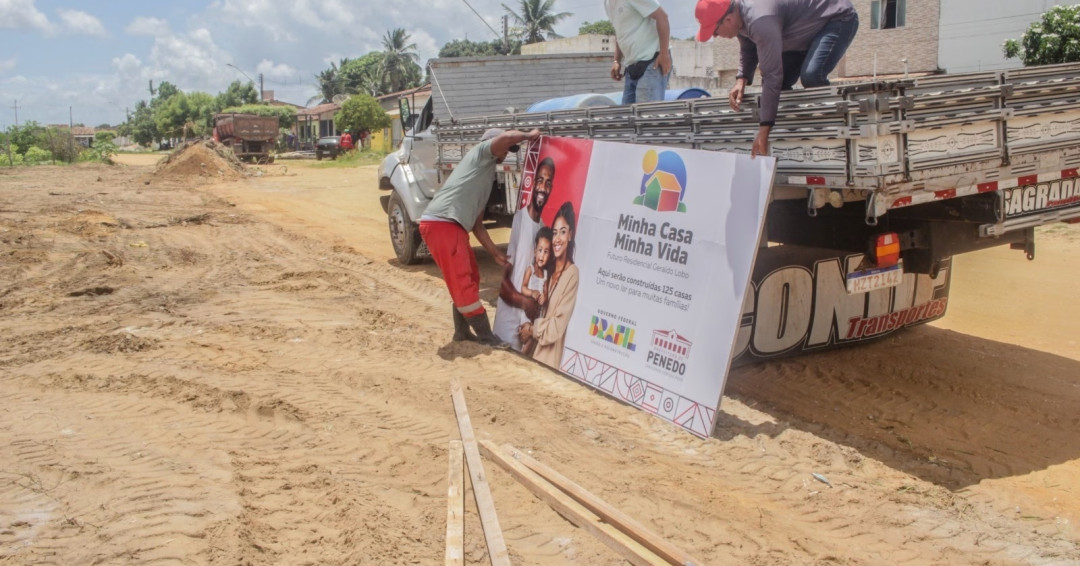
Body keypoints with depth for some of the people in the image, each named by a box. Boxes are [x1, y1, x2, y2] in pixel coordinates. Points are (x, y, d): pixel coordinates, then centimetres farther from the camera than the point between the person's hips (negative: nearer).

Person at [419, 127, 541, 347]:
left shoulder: (486, 179, 28)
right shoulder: (481, 152, 6)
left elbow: (477, 224, 27)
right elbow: (508, 137, -16)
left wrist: (496, 253, 24)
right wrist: (530, 136, 3)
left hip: (453, 226, 10)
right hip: (441, 224, -10)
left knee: (469, 278, 17)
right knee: (462, 282, -4)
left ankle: (463, 331, 27)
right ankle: (486, 336, 2)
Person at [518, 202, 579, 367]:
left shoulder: (572, 273, -16)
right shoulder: (551, 270, 10)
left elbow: (558, 326, -18)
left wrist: (532, 329, -6)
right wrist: (530, 327, -2)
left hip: (551, 356, -7)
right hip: (537, 348, 7)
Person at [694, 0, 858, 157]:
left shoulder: (760, 20, -39)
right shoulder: (739, 14, -10)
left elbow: (772, 75, -40)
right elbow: (748, 50, 8)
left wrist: (764, 128, -39)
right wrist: (741, 79, -12)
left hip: (838, 18, -9)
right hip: (808, 25, 9)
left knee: (811, 76, -31)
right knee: (779, 83, 1)